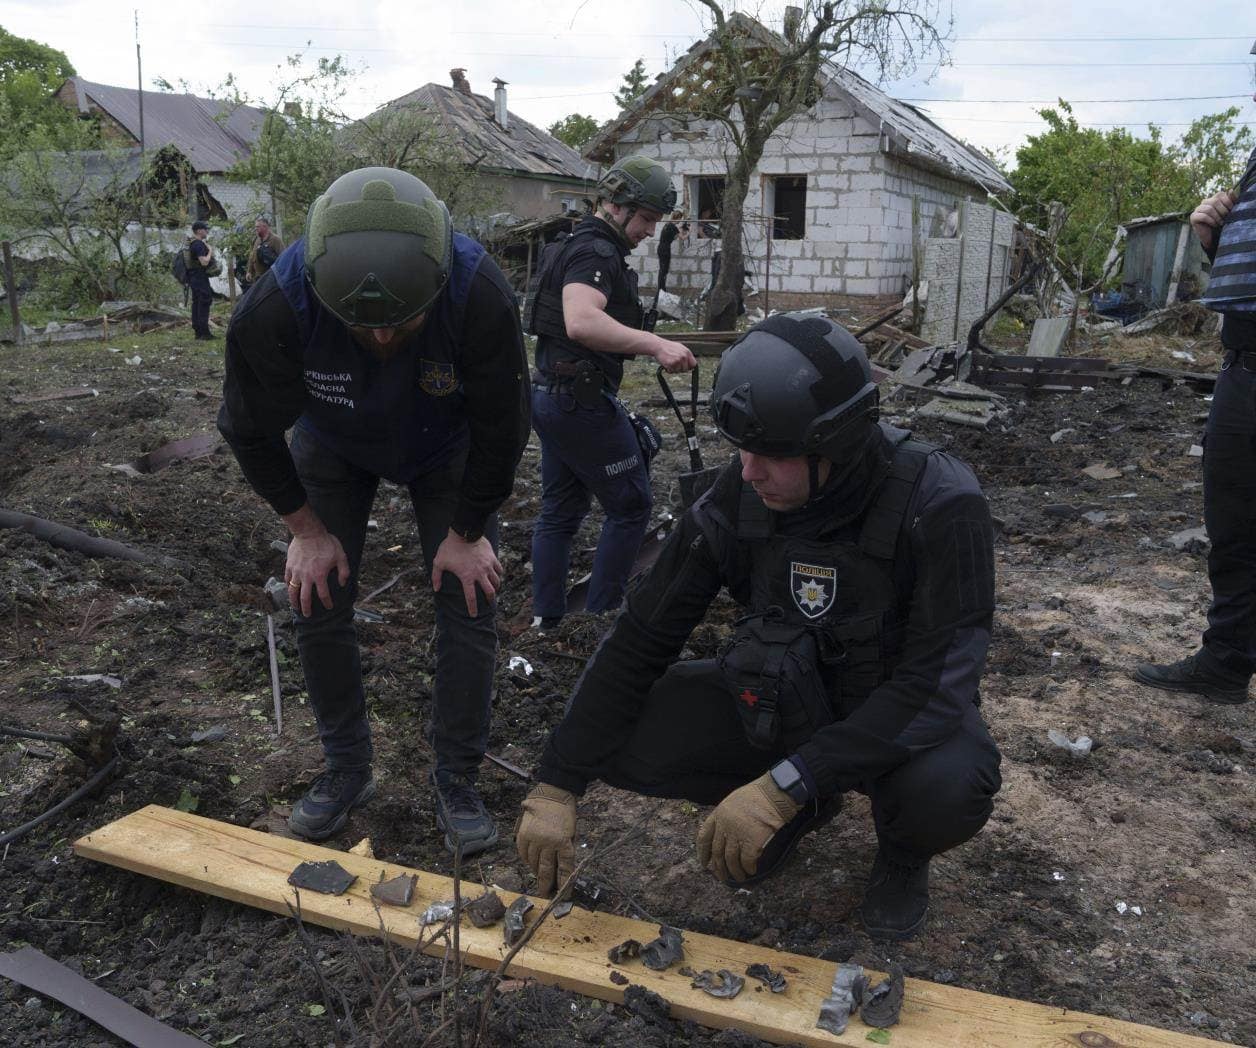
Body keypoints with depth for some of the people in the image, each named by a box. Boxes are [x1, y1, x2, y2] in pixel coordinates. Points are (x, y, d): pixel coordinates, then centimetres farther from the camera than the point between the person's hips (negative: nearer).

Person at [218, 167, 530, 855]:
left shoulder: (481, 297, -40)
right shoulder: (273, 308, -38)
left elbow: (501, 430, -22)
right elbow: (251, 430, -17)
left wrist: (466, 533, -12)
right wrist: (307, 531, -9)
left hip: (446, 447, 0)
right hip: (333, 446, 1)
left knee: (468, 600, -6)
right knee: (317, 602, -1)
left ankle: (457, 779, 12)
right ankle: (346, 770, 20)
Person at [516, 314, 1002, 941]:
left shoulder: (938, 506, -29)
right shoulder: (737, 498, -18)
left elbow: (938, 682, -33)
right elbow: (641, 638, -13)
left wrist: (785, 785, -41)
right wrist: (555, 788, -17)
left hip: (903, 716, -3)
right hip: (782, 703, 4)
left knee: (946, 788, -39)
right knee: (620, 734, -18)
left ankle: (903, 852, 4)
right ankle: (803, 809, 11)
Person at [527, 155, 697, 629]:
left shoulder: (574, 246, 18)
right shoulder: (596, 252, -16)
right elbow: (582, 322, -35)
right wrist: (655, 345, -38)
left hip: (550, 395, 10)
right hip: (583, 400, -10)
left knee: (559, 511, 14)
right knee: (631, 505, 1)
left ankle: (546, 619, 20)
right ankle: (600, 615, 6)